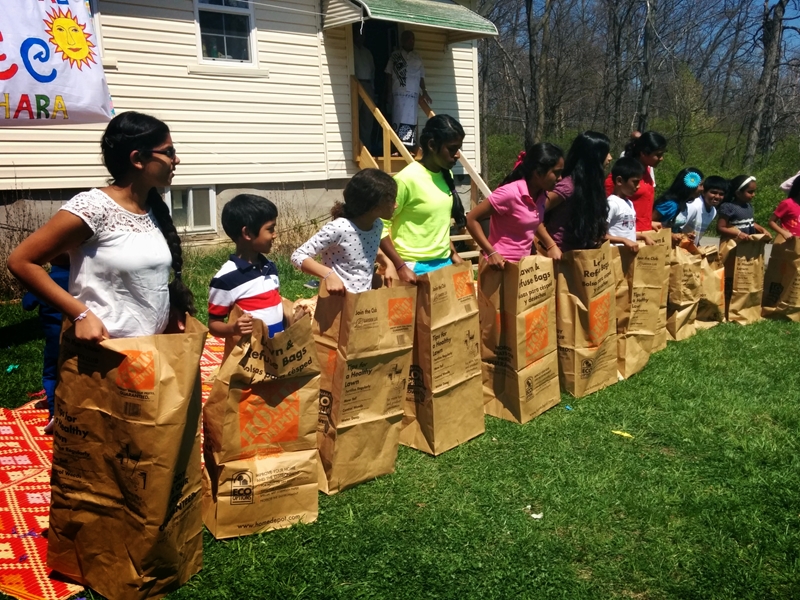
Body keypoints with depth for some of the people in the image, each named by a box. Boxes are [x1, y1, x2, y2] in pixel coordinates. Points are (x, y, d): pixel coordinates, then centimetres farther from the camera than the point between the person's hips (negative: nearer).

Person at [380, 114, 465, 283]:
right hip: (416, 268, -7)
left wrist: (453, 253, 14)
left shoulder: (446, 176, 6)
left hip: (444, 262, 7)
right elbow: (380, 225, -14)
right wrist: (400, 266, -17)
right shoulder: (407, 179, -16)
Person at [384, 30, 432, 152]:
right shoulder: (395, 56, 8)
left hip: (413, 95, 3)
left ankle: (410, 148, 0)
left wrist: (424, 92, 4)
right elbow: (389, 75, 6)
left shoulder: (417, 58, 17)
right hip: (399, 94, -3)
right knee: (398, 121, -8)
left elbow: (421, 77, 16)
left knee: (411, 122, -1)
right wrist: (389, 93, -3)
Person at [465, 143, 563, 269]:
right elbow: (471, 220, -17)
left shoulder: (541, 193, 0)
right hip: (502, 264, -7)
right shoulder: (510, 193, -21)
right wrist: (491, 253, -21)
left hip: (524, 263, 7)